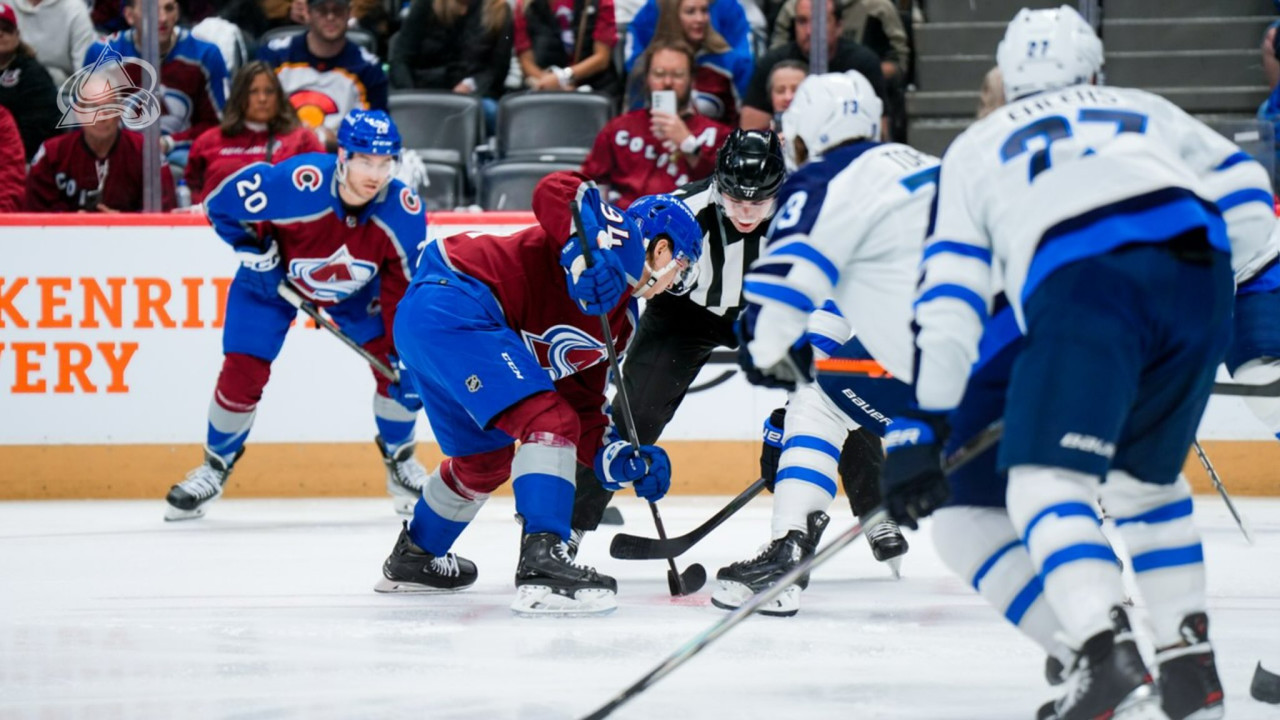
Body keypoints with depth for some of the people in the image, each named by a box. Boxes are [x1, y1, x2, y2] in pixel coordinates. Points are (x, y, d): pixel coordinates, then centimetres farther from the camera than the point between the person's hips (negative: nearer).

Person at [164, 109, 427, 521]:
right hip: (276, 277, -2)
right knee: (242, 373, -9)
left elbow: (406, 287, -17)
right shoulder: (295, 185, -40)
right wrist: (255, 253, -23)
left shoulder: (404, 211, -30)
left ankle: (400, 463, 16)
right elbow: (222, 203, -25)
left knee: (395, 364, -10)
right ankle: (216, 466, 17)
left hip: (355, 288, 2)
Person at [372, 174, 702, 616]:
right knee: (547, 421, -19)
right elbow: (556, 191, -24)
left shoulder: (621, 319, 22)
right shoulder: (622, 241, -5)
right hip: (453, 302, -11)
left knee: (486, 459, 27)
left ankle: (412, 559, 49)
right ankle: (541, 560, -29)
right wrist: (586, 255, -37)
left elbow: (581, 402, 22)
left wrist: (616, 457, 6)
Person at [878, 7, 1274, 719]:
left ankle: (1108, 654, -27)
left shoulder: (979, 146, 30)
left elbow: (950, 296, 20)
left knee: (1047, 480, -4)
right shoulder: (1147, 110, 35)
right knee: (1146, 476, 22)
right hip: (1198, 273, 4)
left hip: (1081, 283, -3)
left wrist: (924, 422, 18)